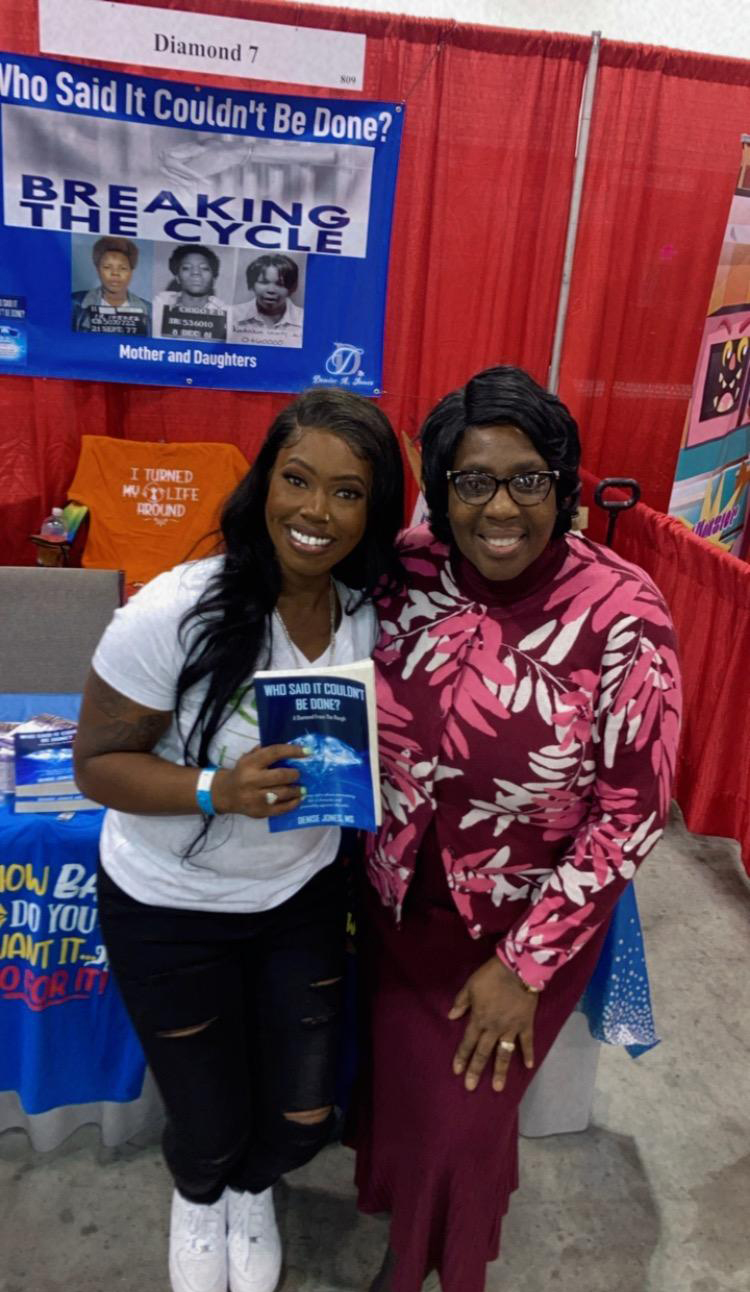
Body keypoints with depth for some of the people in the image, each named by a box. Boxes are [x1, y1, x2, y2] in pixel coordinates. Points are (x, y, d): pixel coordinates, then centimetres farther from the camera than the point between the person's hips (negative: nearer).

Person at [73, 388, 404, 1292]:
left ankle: (252, 1188, 56)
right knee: (210, 1125, 15)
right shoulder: (174, 613, -26)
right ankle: (197, 1196, 56)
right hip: (170, 911, -3)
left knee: (304, 1118, 16)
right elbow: (97, 763, -18)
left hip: (303, 896, 4)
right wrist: (216, 790, -33)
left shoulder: (371, 613, -11)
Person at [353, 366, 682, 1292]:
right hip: (403, 903, 4)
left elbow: (631, 813, -17)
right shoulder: (406, 575, -14)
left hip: (530, 926, -3)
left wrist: (524, 962, -13)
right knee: (401, 1085, 22)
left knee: (466, 1109, 15)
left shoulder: (620, 618, -24)